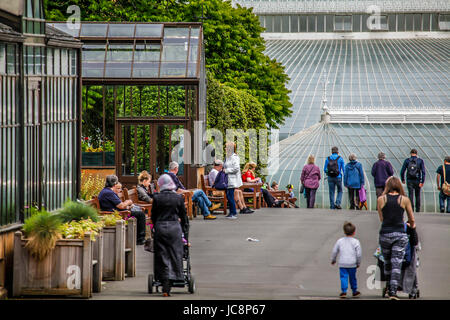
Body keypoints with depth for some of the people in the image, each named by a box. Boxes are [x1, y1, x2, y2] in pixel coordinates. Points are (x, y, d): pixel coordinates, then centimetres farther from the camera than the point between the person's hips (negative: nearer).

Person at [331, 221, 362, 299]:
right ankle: (354, 291, 24)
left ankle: (344, 291, -13)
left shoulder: (340, 241, 3)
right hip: (352, 264, 0)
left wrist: (333, 260, 23)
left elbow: (334, 251, 8)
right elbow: (359, 254, -4)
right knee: (352, 278, 13)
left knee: (343, 277, 0)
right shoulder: (356, 242, -4)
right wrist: (358, 263, 10)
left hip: (342, 264, 0)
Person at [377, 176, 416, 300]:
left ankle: (389, 289, 29)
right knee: (397, 263, -3)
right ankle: (393, 292, -12)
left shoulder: (381, 199, 1)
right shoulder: (405, 200, -1)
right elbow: (412, 219, 11)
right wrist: (412, 225, 34)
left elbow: (381, 219, 11)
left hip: (385, 234, 1)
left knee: (387, 262, 17)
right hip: (400, 234, -1)